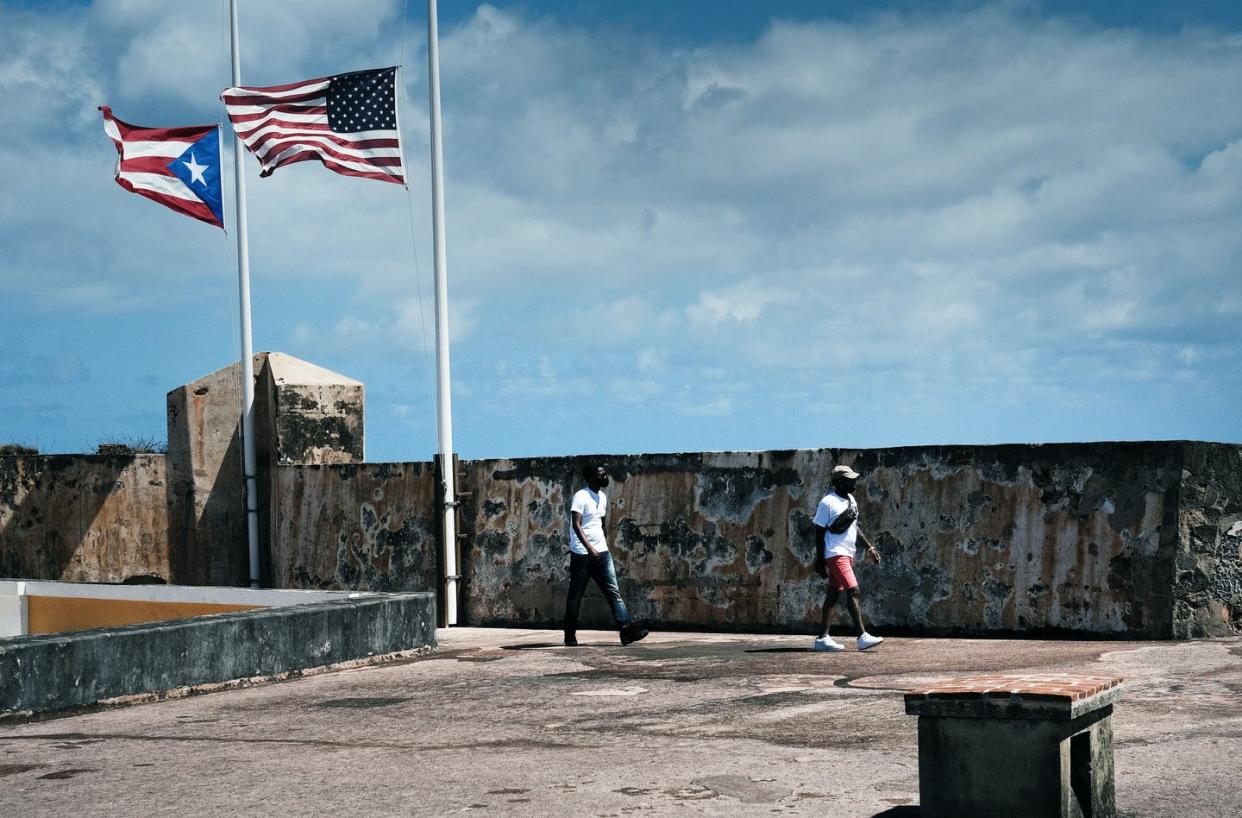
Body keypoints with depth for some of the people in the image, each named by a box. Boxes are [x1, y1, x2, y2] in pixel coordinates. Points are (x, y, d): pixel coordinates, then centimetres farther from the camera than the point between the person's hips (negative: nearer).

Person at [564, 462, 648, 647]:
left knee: (613, 591, -6)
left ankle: (627, 630, -14)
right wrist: (589, 548, -28)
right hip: (581, 554, -7)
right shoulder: (581, 497, -10)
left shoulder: (603, 497, 14)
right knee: (575, 596, 2)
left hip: (601, 552, 7)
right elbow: (576, 525, -19)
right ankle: (570, 636, 11)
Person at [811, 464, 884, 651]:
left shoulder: (851, 500, 14)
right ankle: (863, 637, -19)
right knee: (853, 591, -15)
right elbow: (819, 532, -10)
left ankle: (822, 638, 12)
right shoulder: (828, 502, -12)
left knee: (833, 594, 9)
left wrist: (869, 547, 16)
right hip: (835, 553, -9)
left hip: (847, 554, 9)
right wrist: (820, 560, -12)